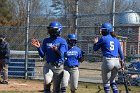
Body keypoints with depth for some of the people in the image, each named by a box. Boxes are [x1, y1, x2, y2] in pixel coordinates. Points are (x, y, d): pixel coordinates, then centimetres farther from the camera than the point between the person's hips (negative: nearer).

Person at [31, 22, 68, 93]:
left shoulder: (62, 41, -3)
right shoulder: (46, 41, 8)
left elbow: (61, 55, -15)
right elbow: (42, 55, 6)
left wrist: (56, 50, -35)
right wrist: (38, 47, -12)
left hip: (59, 67, -2)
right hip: (48, 66, 2)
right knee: (47, 82, -24)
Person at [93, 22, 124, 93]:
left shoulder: (103, 39, -3)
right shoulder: (116, 39, 15)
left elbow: (95, 49, 5)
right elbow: (120, 52, 13)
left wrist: (95, 43, 24)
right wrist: (122, 62, 14)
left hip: (108, 61, -6)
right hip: (117, 61, 6)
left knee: (106, 82, 6)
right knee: (112, 80, 24)